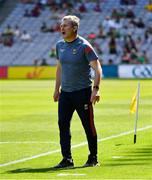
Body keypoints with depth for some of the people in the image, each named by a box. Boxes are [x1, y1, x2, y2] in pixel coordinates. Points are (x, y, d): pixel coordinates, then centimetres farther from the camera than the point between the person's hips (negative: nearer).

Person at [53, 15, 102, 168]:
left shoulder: (84, 46, -11)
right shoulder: (60, 45, 9)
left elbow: (97, 68, -13)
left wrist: (95, 89, -22)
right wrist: (57, 88, 18)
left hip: (82, 92, -6)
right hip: (65, 92, 6)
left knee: (88, 126, 1)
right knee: (63, 124, -2)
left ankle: (93, 159, 12)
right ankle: (67, 159, 3)